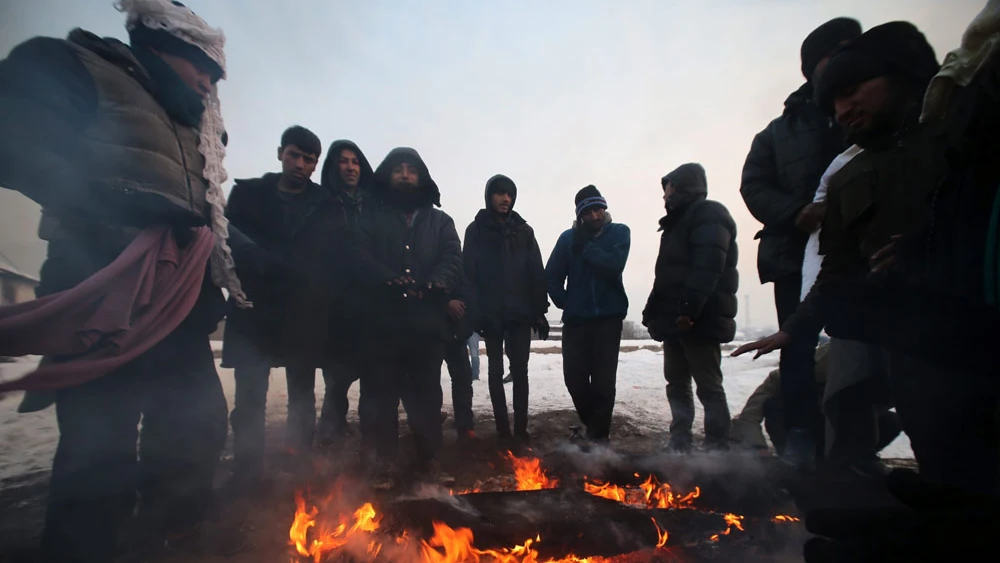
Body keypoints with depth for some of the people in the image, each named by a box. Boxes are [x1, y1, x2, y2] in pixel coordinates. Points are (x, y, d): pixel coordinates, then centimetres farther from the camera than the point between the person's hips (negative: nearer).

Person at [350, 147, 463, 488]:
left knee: (427, 395, 9)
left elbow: (453, 261, 2)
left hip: (428, 323, 1)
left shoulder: (440, 221, 17)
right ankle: (383, 464, 16)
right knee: (380, 395, 3)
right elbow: (361, 258, -3)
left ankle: (428, 460, 22)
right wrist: (393, 280, -20)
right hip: (382, 322, -1)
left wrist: (433, 284, -18)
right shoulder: (371, 217, 13)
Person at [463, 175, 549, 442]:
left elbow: (537, 272, 5)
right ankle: (503, 429, 15)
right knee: (496, 370, 7)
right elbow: (469, 272, -3)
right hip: (491, 313, -1)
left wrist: (539, 310, -1)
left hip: (520, 312, 1)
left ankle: (521, 427, 13)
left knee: (520, 370, 4)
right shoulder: (476, 230, 2)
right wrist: (473, 311, -11)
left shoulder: (524, 230, 8)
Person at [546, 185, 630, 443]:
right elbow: (552, 275, 4)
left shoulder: (619, 232, 0)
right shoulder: (568, 237, 4)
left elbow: (614, 266, -17)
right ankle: (593, 423, 26)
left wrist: (586, 247, -12)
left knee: (603, 378, -5)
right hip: (575, 317, 2)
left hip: (608, 315, -2)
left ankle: (599, 433, 11)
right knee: (574, 377, 2)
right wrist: (565, 302, -3)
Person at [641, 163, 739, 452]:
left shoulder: (708, 214, -4)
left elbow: (708, 266, -21)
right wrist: (653, 312, 16)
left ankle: (718, 449, 5)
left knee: (709, 386, -3)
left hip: (698, 319, -10)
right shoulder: (678, 223, 24)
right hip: (675, 319, 10)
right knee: (677, 384, 13)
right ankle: (679, 445, 22)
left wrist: (689, 308, -29)